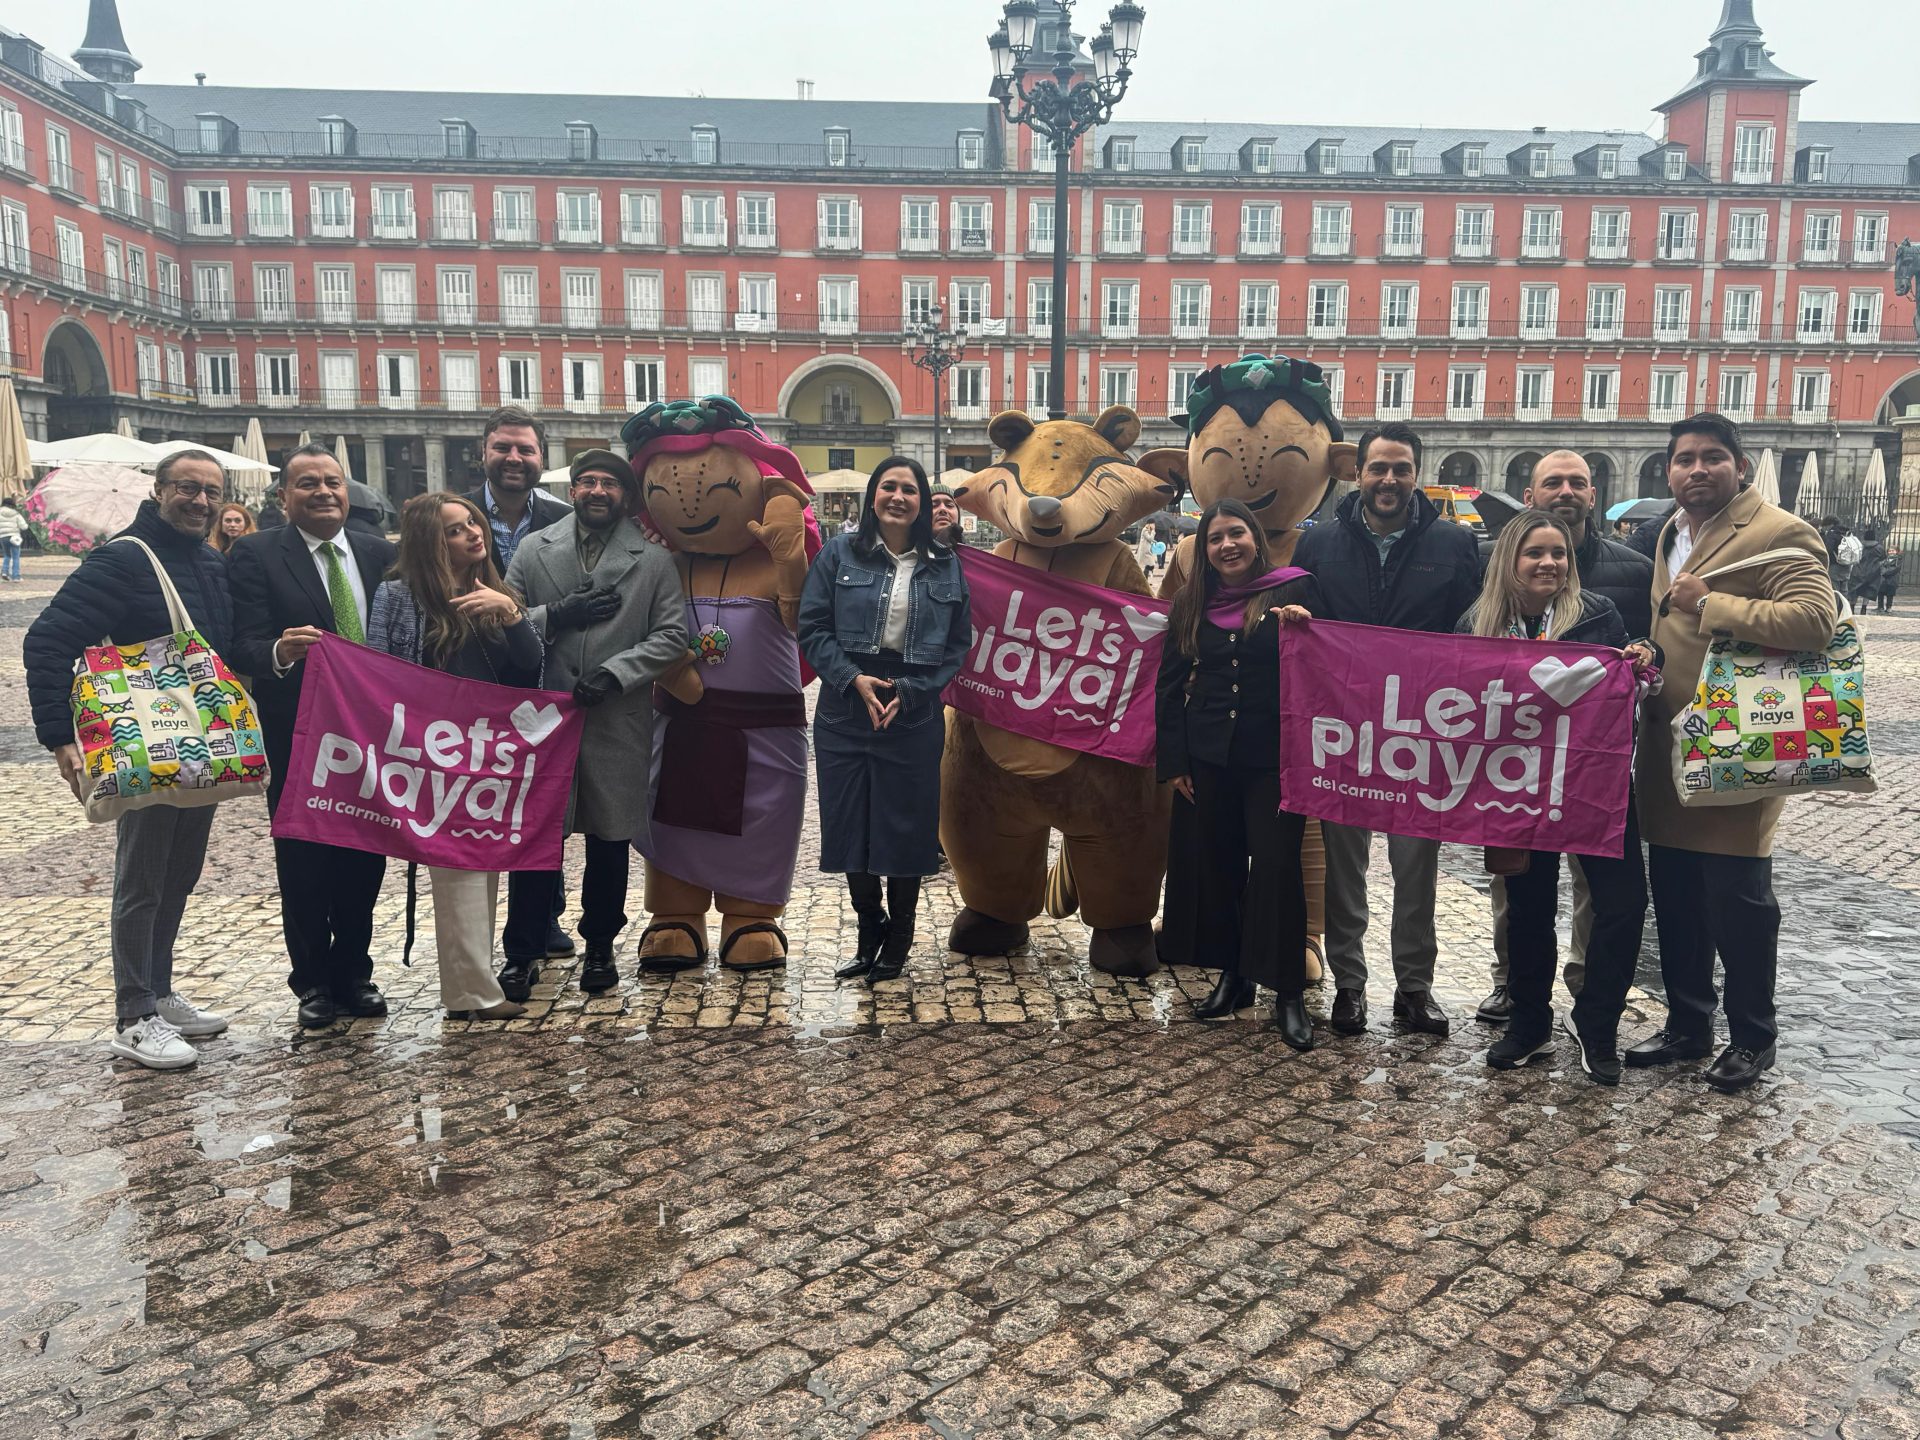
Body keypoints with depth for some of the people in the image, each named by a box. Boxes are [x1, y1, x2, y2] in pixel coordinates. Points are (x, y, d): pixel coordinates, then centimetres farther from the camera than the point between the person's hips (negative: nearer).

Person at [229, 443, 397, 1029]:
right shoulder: (255, 554, -4)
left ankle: (354, 974, 27)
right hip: (296, 737, -3)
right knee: (303, 862, 9)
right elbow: (245, 647, -13)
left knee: (366, 858, 10)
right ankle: (313, 981, 25)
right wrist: (280, 653, -35)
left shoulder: (380, 554, 6)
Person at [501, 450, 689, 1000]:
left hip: (618, 721, 0)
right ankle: (523, 952, 17)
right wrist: (557, 615, -12)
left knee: (609, 839, 10)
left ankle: (600, 946, 27)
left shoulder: (653, 560, 3)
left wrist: (615, 672, -14)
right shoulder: (533, 549, 8)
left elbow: (671, 636, -3)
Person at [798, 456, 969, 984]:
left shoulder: (945, 565, 5)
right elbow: (813, 628, -1)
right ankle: (871, 926, 27)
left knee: (906, 828, 6)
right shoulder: (840, 554, 3)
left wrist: (910, 692, -10)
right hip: (845, 712, 0)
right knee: (850, 823, 6)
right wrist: (854, 679, -14)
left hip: (914, 716, 0)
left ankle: (898, 940, 25)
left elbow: (957, 646, 3)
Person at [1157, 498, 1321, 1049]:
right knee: (1219, 863, 10)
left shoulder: (1295, 591, -1)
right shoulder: (1191, 604, 9)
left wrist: (1303, 629, -20)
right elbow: (1170, 683, 10)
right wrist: (1173, 758, 6)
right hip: (1209, 755, 4)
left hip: (1273, 756, -4)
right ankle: (1233, 973, 25)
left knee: (1277, 866, -5)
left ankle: (1288, 992, 6)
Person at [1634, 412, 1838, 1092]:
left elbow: (1815, 619, -23)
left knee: (1737, 898, 1)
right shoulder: (1671, 534, 16)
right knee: (1675, 897, 13)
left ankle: (1752, 1038, 19)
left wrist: (1710, 604, -20)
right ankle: (1686, 1024, 28)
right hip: (1666, 749, 8)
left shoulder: (1779, 534, -9)